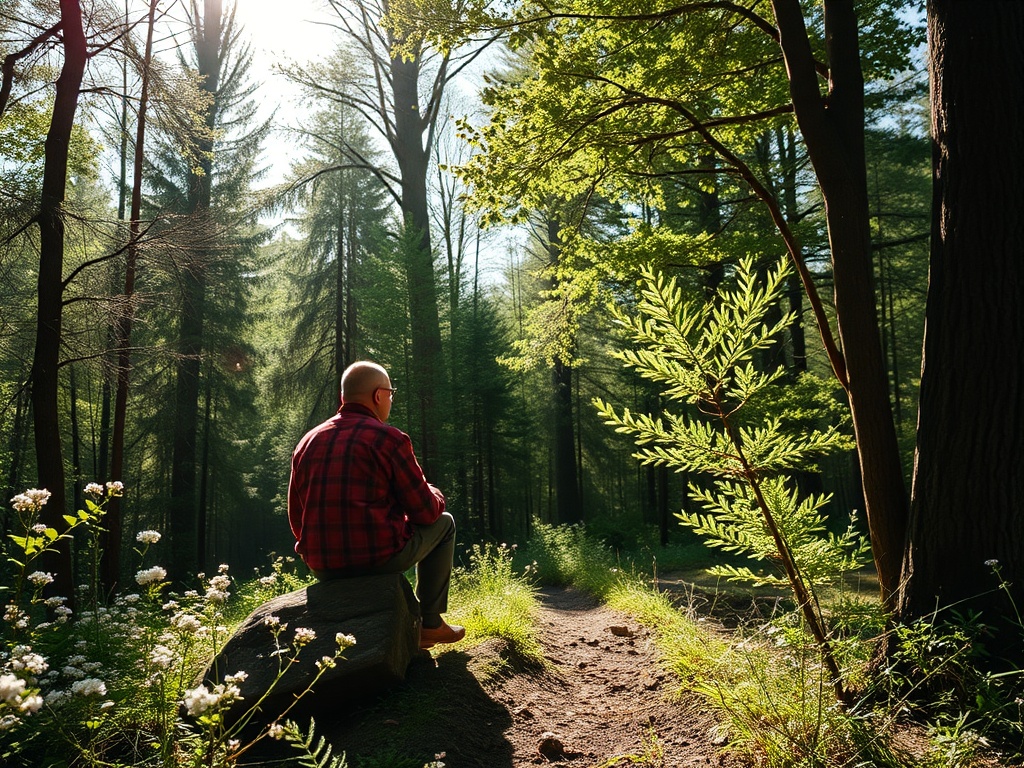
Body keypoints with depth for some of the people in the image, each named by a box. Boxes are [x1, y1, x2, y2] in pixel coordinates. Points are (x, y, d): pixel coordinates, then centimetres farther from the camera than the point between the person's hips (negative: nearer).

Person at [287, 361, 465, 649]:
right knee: (443, 523, 21)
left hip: (321, 568, 6)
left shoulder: (307, 442, 8)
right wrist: (435, 496, 19)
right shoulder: (390, 438, -9)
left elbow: (297, 520, 14)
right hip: (378, 557, -6)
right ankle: (430, 622, 20)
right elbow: (425, 512, -5)